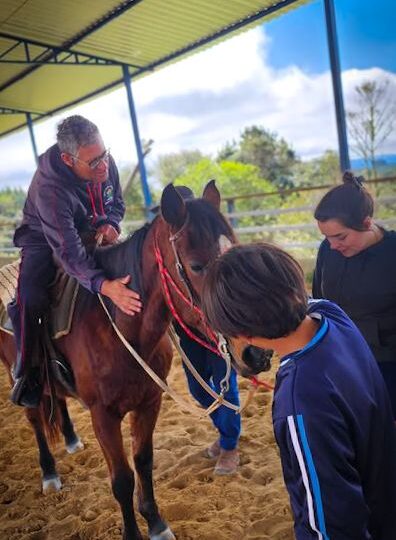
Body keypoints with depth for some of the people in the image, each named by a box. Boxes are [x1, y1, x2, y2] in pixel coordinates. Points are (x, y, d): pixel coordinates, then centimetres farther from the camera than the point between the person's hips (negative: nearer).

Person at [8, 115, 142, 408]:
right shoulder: (49, 189, -36)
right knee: (30, 300, -28)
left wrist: (109, 223, -23)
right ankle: (27, 373, -7)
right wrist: (104, 285, -58)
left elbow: (117, 203, 1)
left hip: (90, 236, 6)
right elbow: (68, 251, -43)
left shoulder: (106, 162, -18)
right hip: (45, 242, -6)